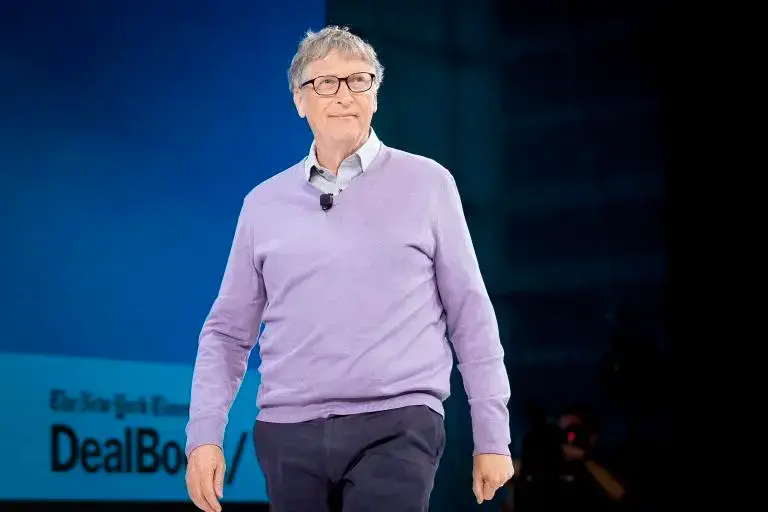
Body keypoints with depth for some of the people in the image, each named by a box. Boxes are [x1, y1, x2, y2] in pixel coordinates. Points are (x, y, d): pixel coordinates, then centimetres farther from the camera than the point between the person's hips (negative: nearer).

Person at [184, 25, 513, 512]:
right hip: (290, 434, 3)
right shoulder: (264, 203, 11)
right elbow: (228, 331, 13)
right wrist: (204, 435, 2)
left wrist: (493, 438, 3)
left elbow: (471, 317, 5)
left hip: (396, 426, -3)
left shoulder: (427, 184, 4)